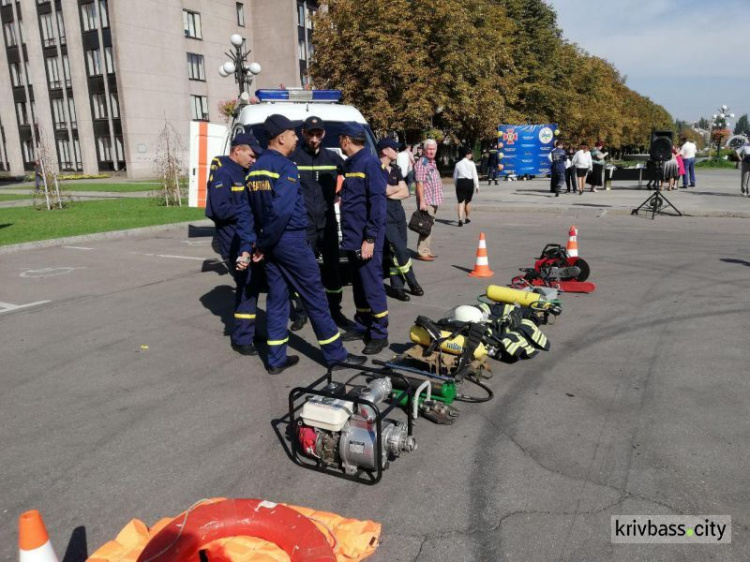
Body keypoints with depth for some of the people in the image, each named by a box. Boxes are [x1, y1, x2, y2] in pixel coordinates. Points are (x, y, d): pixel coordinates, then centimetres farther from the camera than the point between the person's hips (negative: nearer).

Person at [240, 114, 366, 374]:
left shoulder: (255, 169, 12)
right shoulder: (286, 167, -14)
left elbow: (246, 211, 11)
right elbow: (281, 211, -24)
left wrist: (259, 243, 9)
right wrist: (264, 245, -14)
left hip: (271, 243, 8)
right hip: (291, 241, -8)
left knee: (277, 299, 12)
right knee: (315, 297, 1)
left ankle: (276, 360, 17)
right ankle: (336, 355, 11)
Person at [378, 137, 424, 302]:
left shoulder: (396, 169, 16)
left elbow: (405, 193, 9)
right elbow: (386, 190, -16)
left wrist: (391, 193, -7)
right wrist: (398, 187, 3)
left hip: (398, 212, 7)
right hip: (384, 215, -7)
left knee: (396, 251, 6)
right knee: (400, 249, -10)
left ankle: (397, 286, 11)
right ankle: (412, 282, 4)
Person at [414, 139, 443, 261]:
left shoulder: (432, 163, 17)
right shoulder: (422, 163, -12)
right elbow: (420, 183, -18)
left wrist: (438, 198, 22)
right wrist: (422, 201, -23)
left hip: (434, 200, 9)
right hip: (426, 200, -9)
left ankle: (426, 250, 20)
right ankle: (422, 252, -6)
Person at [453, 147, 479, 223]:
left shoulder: (458, 164, 5)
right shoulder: (471, 163, -3)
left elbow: (455, 176, 7)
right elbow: (475, 175, -4)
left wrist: (456, 185, 17)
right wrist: (477, 186, 1)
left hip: (460, 182, 1)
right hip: (469, 182, -1)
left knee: (461, 202, -2)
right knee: (468, 201, 16)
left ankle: (460, 219, -17)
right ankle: (467, 218, 30)